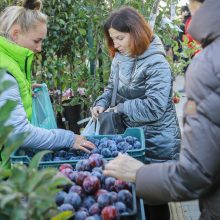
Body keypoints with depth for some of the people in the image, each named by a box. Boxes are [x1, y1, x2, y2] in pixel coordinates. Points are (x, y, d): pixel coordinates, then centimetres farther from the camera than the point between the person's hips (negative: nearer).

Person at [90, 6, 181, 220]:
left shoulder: (156, 64, -20)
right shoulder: (119, 59, 4)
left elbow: (153, 108, -27)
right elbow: (113, 87, 16)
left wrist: (120, 108, -17)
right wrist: (102, 103, -4)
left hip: (157, 143, -7)